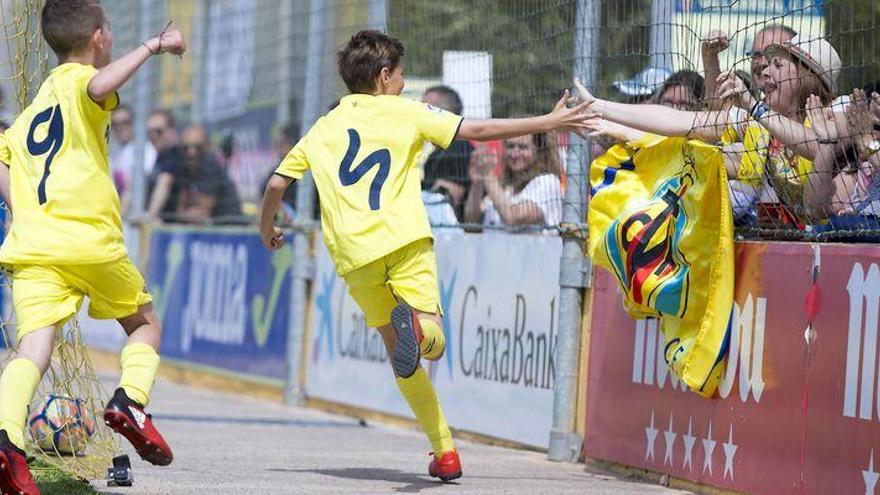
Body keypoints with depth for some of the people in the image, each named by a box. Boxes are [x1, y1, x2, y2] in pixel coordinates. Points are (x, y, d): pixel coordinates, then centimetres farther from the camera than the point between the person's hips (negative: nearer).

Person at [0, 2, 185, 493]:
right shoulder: (78, 81, 2)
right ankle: (131, 399, -8)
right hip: (91, 243, -5)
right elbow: (100, 86, -22)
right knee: (145, 324, 17)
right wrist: (151, 46, -13)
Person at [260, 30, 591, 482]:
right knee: (431, 341, -8)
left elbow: (277, 183, 20)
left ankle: (444, 451, 10)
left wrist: (267, 229, 40)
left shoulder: (322, 129, 21)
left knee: (397, 350, 16)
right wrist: (551, 122, 7)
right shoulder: (402, 111, 10)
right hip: (405, 241, -3)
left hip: (354, 256, 3)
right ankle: (417, 323, -47)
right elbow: (478, 131, 4)